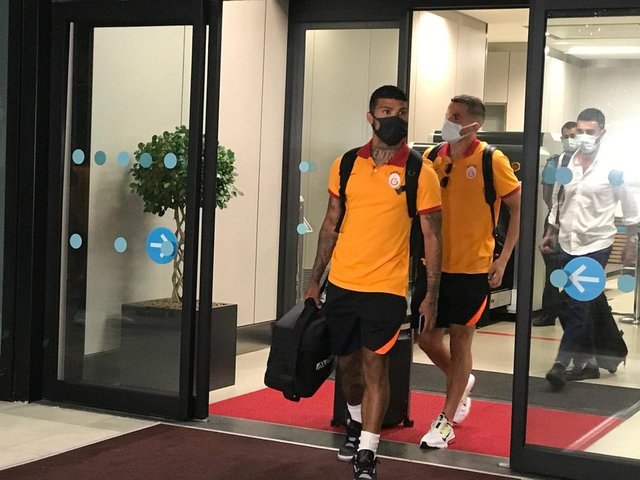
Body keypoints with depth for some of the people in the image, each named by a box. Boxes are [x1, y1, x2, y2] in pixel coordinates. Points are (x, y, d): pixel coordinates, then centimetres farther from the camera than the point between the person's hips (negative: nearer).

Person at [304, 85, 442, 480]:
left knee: (375, 365, -5)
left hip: (387, 287, -4)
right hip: (341, 284, 4)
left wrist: (431, 295, -8)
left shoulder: (420, 174, -6)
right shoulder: (346, 165, 4)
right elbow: (331, 225, 12)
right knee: (347, 362, 16)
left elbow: (432, 237, -3)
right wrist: (315, 281, 11)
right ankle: (356, 423, 42)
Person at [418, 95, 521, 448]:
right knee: (427, 335, 8)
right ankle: (461, 383, 38)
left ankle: (446, 422, 14)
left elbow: (518, 209, -4)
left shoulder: (492, 161, -9)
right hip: (436, 265, 4)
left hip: (474, 267, -4)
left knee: (460, 338, 3)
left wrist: (502, 259, -10)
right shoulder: (431, 158, 3)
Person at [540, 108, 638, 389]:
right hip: (566, 244, 5)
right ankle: (587, 361, 20)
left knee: (579, 306, -11)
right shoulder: (565, 164, 4)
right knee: (570, 307, 8)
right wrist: (550, 234, 12)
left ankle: (562, 363, -10)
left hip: (595, 245, -5)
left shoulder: (611, 168, -7)